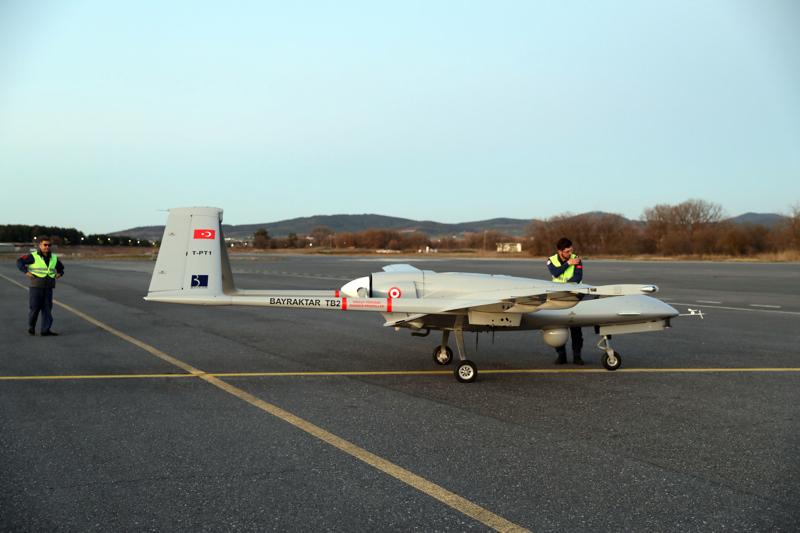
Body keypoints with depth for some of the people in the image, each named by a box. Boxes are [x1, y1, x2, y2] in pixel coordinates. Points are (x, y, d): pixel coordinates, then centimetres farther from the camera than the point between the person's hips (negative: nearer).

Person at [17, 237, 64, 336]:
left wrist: (60, 273, 7)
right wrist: (26, 272, -15)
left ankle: (46, 330, 1)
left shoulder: (54, 258, 10)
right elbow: (19, 262, -6)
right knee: (35, 308, -1)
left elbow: (61, 268, 26)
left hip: (48, 288, 4)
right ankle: (31, 327, 21)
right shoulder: (33, 256, -5)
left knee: (47, 309, 0)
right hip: (36, 287, -4)